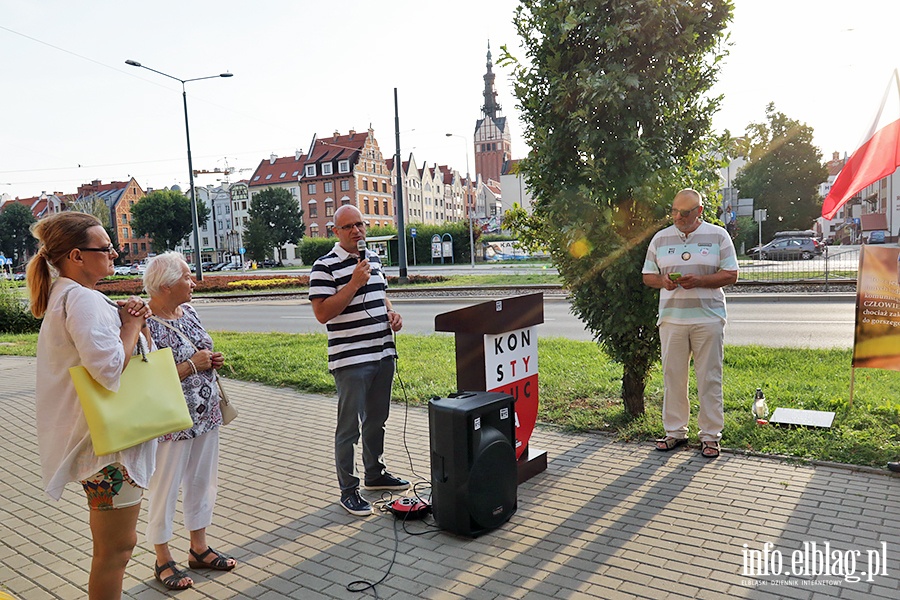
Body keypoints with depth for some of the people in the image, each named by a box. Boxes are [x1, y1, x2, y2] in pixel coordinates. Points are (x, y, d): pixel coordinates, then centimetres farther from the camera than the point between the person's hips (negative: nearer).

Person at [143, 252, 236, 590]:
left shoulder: (188, 312, 5)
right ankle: (163, 560, 28)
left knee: (203, 481, 17)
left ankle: (199, 548, 35)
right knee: (166, 488, 9)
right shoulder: (147, 324, -19)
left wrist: (212, 361, -1)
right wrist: (192, 364, -21)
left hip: (206, 415, 8)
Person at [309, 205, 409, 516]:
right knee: (349, 427, 1)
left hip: (383, 353, 7)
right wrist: (354, 283, -21)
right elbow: (322, 313, -16)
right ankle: (348, 490, 13)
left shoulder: (374, 258, 13)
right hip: (350, 360, -7)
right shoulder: (325, 266, -10)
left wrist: (392, 313, 5)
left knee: (377, 420, 19)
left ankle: (375, 473, 37)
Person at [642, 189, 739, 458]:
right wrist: (663, 281, -10)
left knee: (709, 378, 3)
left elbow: (731, 275, 0)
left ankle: (710, 435, 15)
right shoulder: (660, 238, 10)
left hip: (708, 318, -2)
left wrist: (699, 281, -15)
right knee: (672, 376, 6)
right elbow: (647, 275, 13)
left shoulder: (718, 236, 3)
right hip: (671, 318, 2)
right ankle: (675, 431, 19)